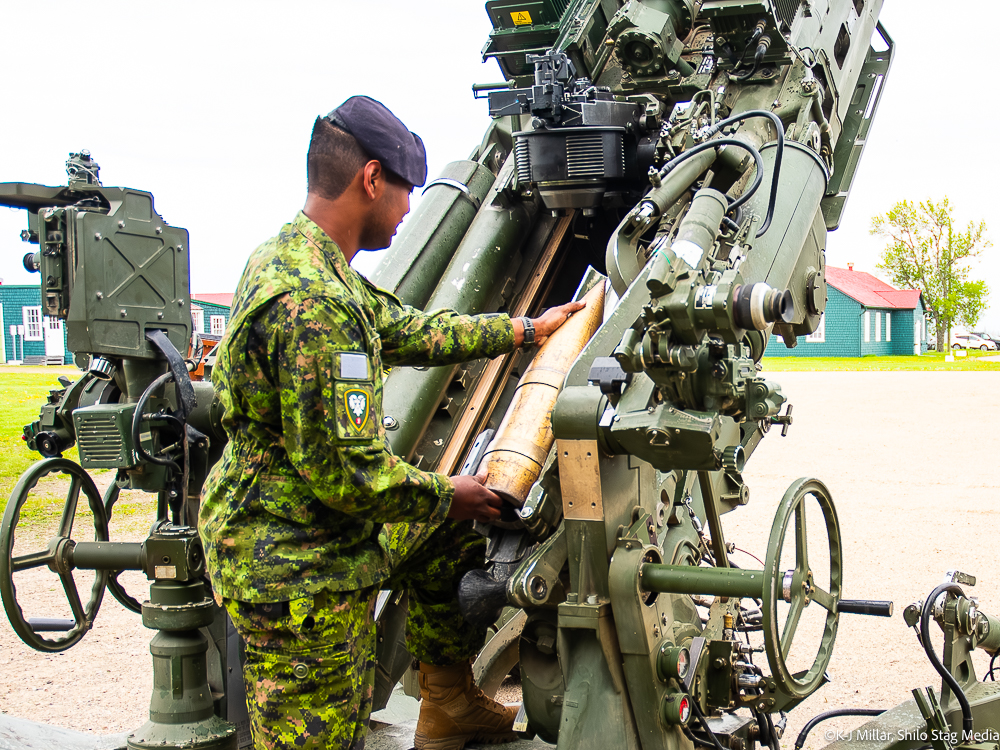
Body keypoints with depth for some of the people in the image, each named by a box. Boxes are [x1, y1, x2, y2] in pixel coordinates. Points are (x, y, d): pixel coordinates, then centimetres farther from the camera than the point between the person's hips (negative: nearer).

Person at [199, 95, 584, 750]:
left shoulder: (297, 257, 5)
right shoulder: (313, 303, -29)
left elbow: (407, 329, 17)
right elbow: (345, 471, -27)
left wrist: (524, 329, 23)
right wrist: (446, 493, -9)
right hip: (298, 571, -10)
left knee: (449, 535, 23)